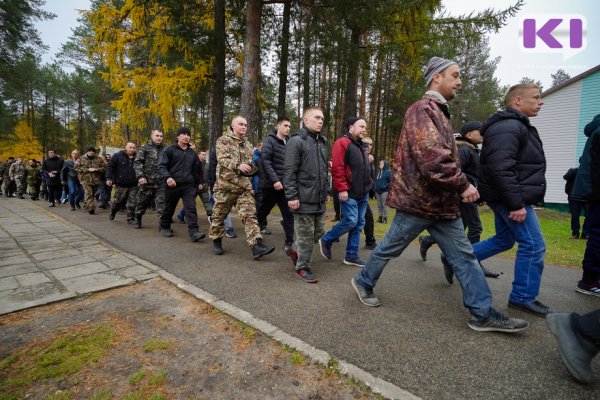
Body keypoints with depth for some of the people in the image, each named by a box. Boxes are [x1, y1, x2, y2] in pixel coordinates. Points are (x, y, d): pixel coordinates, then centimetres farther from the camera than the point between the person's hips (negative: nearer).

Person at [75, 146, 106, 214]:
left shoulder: (99, 159, 10)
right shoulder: (81, 159, 5)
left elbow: (104, 167, 6)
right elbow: (77, 167, -2)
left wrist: (97, 169, -13)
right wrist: (87, 170, -14)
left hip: (96, 180, 3)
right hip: (85, 179, -3)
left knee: (92, 194, 13)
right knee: (88, 194, -17)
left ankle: (86, 206, 31)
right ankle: (91, 207, -25)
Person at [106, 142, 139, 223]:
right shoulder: (118, 156, 1)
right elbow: (110, 166, 0)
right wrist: (109, 178, -8)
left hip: (133, 185, 2)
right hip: (121, 185, -2)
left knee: (132, 203, 1)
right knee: (118, 201, 8)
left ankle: (131, 218, 9)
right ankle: (111, 213, 34)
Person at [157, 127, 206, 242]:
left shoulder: (192, 153, 15)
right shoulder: (170, 150, 0)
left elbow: (197, 168, 25)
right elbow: (161, 166, -8)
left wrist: (200, 181, 23)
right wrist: (167, 177, -25)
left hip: (189, 186, 3)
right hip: (173, 185, -2)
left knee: (191, 208, -11)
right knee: (169, 208, 13)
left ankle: (193, 232, -16)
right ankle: (164, 227, 34)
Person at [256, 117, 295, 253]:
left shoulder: (289, 143, 14)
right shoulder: (270, 140, -6)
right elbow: (265, 161, -16)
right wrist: (274, 180, -23)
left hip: (285, 186, 5)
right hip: (271, 185, -5)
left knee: (289, 215, -1)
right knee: (262, 211, 10)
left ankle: (289, 243, 5)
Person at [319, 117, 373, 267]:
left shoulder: (361, 146, 20)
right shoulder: (342, 143, -9)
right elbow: (337, 168, -18)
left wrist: (367, 187, 19)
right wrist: (342, 189, -21)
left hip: (363, 193, 9)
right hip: (349, 193, -9)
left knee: (359, 224, 8)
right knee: (350, 221, -11)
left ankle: (351, 256, 16)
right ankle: (326, 240, 12)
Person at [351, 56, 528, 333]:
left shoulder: (439, 112, 19)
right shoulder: (422, 110, -14)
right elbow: (432, 157, -27)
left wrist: (457, 188, 17)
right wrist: (463, 184, -18)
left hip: (442, 202, 10)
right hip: (418, 199, -9)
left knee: (464, 256, 9)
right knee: (390, 248, 8)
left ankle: (483, 314, 19)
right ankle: (364, 282, 30)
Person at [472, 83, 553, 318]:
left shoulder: (517, 126, 20)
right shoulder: (508, 127, -17)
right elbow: (501, 169, -27)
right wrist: (517, 204, -26)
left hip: (505, 197, 11)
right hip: (509, 197, -11)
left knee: (504, 239, 20)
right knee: (533, 245, -2)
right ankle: (523, 298, 10)